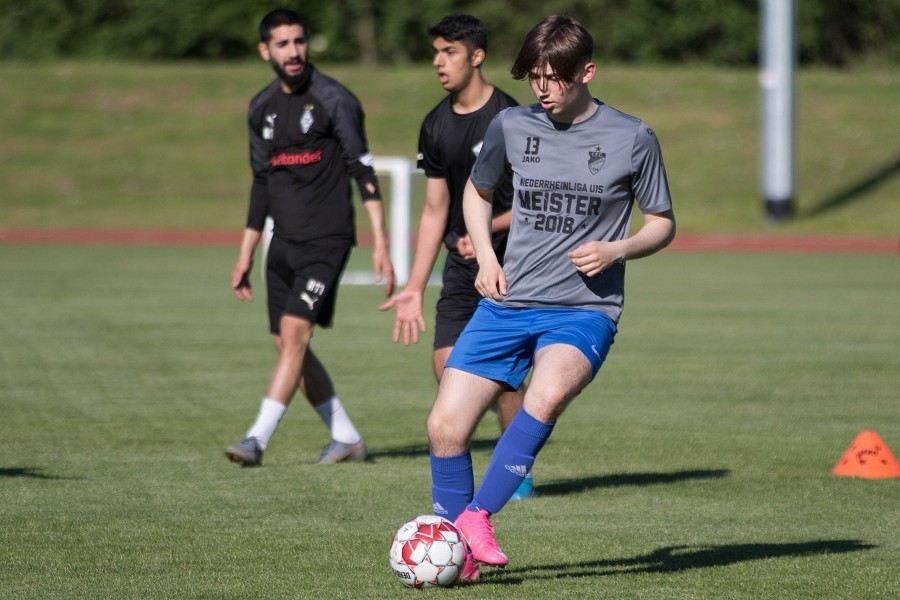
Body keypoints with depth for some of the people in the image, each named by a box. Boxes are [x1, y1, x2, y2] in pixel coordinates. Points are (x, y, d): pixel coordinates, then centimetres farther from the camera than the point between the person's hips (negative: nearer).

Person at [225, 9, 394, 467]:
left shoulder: (334, 100, -9)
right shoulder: (262, 108, 10)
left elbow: (363, 171, -11)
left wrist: (380, 243, -18)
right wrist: (245, 256, 18)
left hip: (326, 240, -7)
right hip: (284, 242, 7)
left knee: (294, 333, -17)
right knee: (288, 345, 6)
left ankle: (257, 440, -18)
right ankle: (347, 439, 18)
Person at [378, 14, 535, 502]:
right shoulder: (435, 126, 7)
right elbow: (435, 211, 11)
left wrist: (487, 229, -23)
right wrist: (414, 288, 8)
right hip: (461, 264, 6)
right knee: (447, 363, -3)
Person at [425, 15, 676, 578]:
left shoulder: (633, 139, -2)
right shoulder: (511, 126, 6)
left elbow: (663, 224, 9)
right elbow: (477, 192, 24)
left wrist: (617, 250, -11)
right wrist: (486, 258, 7)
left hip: (585, 309, -3)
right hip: (508, 302, 4)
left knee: (549, 393, -35)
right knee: (445, 425, -9)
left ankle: (478, 515, -25)